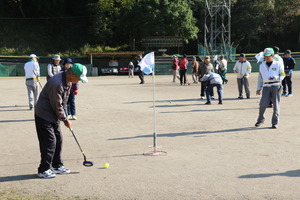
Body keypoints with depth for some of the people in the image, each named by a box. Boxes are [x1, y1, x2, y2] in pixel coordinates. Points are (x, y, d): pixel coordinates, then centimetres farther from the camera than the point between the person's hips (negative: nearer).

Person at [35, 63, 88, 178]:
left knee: (58, 140, 12)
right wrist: (65, 120, -13)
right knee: (49, 141, -7)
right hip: (44, 115, -9)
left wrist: (63, 116, 8)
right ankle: (43, 170, 4)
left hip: (54, 116, 9)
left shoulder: (68, 81, 0)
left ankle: (57, 166, 23)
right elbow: (57, 106, -23)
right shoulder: (56, 83, -30)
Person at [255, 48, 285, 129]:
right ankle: (260, 120, 14)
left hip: (276, 86, -2)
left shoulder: (278, 64, 6)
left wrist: (276, 77, -13)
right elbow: (260, 78, 19)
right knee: (263, 105, -8)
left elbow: (282, 75, 7)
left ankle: (275, 123, 8)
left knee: (276, 105, -1)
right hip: (266, 87, 2)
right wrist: (258, 89, 14)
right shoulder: (262, 66, 15)